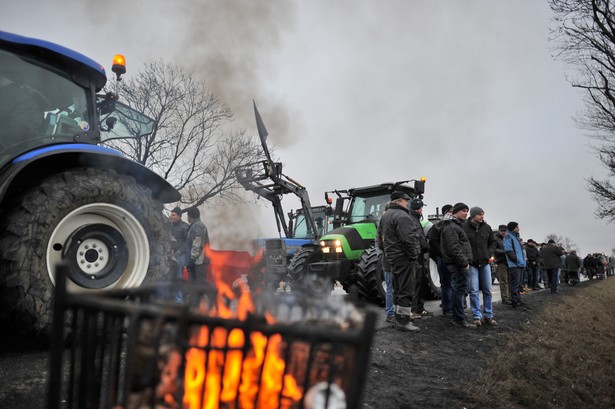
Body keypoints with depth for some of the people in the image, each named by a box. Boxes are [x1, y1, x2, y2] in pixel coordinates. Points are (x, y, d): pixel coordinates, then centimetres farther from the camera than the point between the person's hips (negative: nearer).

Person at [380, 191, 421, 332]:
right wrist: (413, 256, -16)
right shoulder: (402, 216, -18)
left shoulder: (385, 216, 15)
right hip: (404, 258, -10)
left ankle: (399, 317, 27)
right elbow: (408, 239, -23)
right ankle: (403, 321, 0)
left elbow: (382, 237, 22)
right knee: (406, 291, -4)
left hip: (392, 257, 10)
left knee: (398, 290, 18)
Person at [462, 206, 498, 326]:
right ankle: (477, 317, 9)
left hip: (485, 263, 5)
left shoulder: (486, 227, 6)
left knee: (487, 290, 9)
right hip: (471, 264, -5)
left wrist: (489, 253, 3)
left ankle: (488, 316, 19)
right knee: (474, 291, -1)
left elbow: (493, 242, 17)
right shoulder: (464, 227, -10)